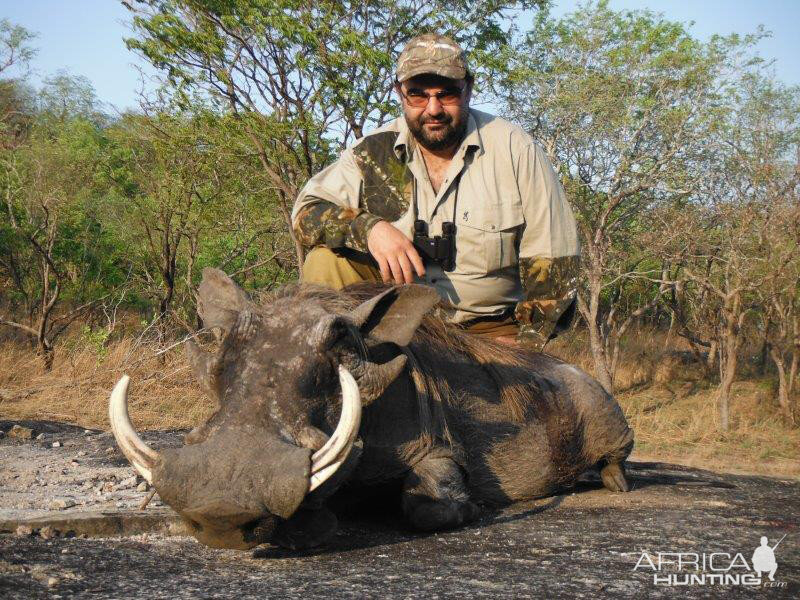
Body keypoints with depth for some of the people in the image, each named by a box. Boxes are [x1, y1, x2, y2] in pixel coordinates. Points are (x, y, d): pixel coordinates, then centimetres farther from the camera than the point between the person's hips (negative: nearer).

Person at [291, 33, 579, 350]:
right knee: (326, 259, -18)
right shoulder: (375, 152, -1)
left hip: (491, 327, -3)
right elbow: (306, 210, -5)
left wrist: (527, 342, -12)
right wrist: (369, 227, -24)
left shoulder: (514, 149, -6)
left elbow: (555, 259, -5)